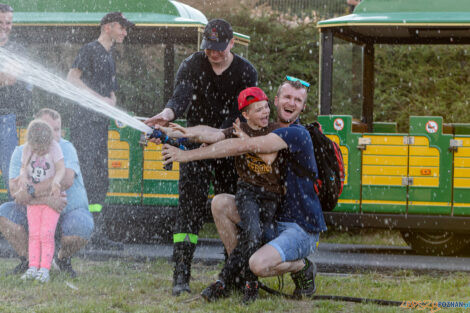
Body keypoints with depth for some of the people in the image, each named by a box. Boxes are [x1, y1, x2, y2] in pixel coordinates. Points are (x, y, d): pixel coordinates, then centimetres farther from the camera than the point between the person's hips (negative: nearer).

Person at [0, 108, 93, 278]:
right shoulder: (21, 152, -7)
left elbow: (66, 180, -34)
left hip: (70, 211, -2)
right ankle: (27, 260, -1)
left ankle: (62, 258, 2)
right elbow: (15, 189, -21)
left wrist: (31, 192, -38)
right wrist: (45, 199, -37)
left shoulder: (66, 148, -15)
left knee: (82, 229, -34)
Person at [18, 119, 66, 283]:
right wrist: (23, 175, -17)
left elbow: (61, 168, -17)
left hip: (52, 197, -4)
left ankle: (45, 269, -13)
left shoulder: (54, 147, -12)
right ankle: (33, 268, -4)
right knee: (34, 234, -2)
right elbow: (24, 167, 7)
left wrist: (56, 182, -36)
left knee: (46, 234, -11)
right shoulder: (27, 148, -2)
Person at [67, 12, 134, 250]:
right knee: (85, 175, -16)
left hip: (101, 123, 9)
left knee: (101, 181, 7)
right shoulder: (90, 50, -3)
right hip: (85, 121, -9)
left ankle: (98, 234, 9)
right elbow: (72, 78, -15)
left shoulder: (109, 58, 23)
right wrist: (100, 98, -17)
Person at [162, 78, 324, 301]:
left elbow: (244, 147, -25)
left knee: (259, 264, -30)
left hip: (303, 229, -8)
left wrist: (188, 155, -24)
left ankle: (302, 268, 3)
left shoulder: (297, 134, -19)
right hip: (271, 216, 8)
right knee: (220, 203, -8)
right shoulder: (267, 130, 9)